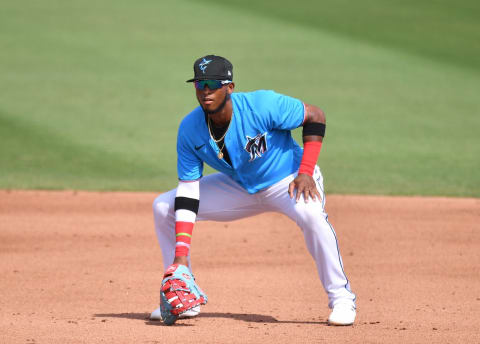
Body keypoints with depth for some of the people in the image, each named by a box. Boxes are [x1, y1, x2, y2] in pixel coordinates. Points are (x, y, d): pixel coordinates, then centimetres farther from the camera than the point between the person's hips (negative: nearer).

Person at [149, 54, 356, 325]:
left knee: (311, 214, -39)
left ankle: (341, 298, -21)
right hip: (239, 186, 5)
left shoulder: (263, 105, -30)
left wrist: (306, 172, -26)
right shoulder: (190, 129, -17)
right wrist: (181, 253, -26)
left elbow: (315, 116, -17)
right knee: (163, 207, -4)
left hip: (287, 179, -5)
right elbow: (188, 191, -17)